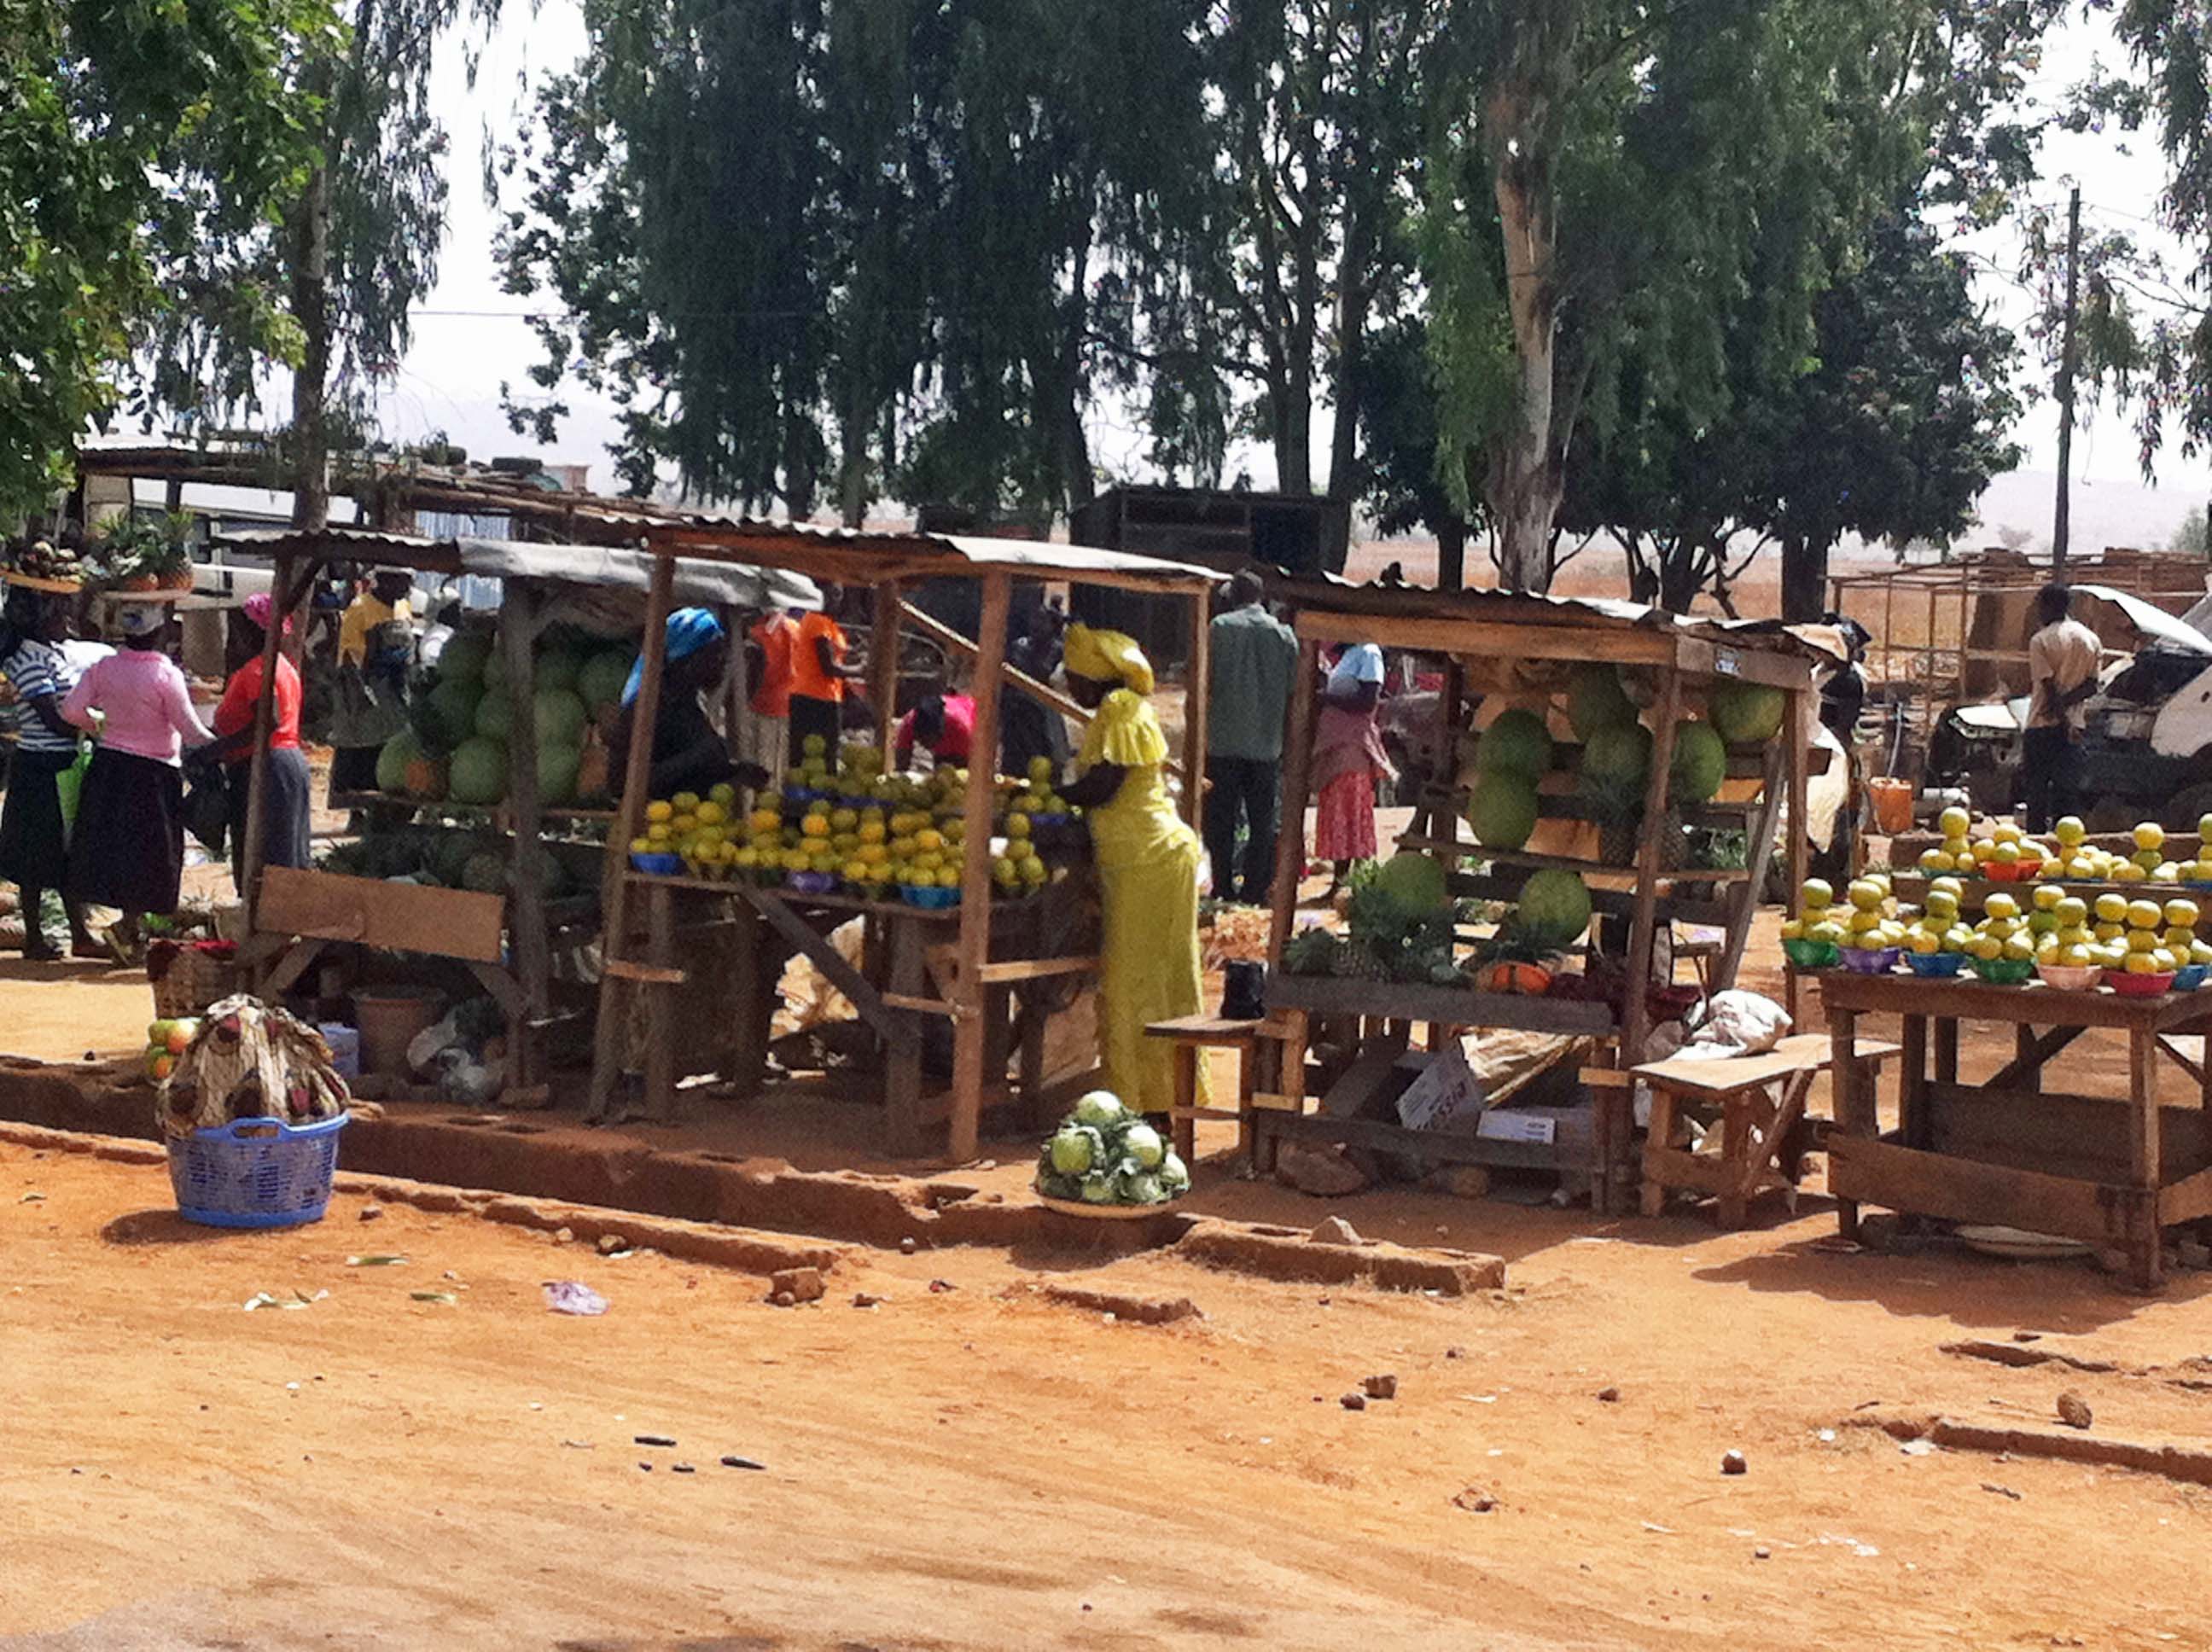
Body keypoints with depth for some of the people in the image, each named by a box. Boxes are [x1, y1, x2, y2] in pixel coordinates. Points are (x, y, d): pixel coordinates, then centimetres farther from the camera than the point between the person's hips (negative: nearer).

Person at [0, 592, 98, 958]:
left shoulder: (54, 652, 11)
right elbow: (54, 720, -22)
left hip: (64, 765, 9)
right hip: (40, 768, -9)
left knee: (69, 853, 12)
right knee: (38, 858, 0)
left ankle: (80, 935, 18)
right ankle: (34, 939, 8)